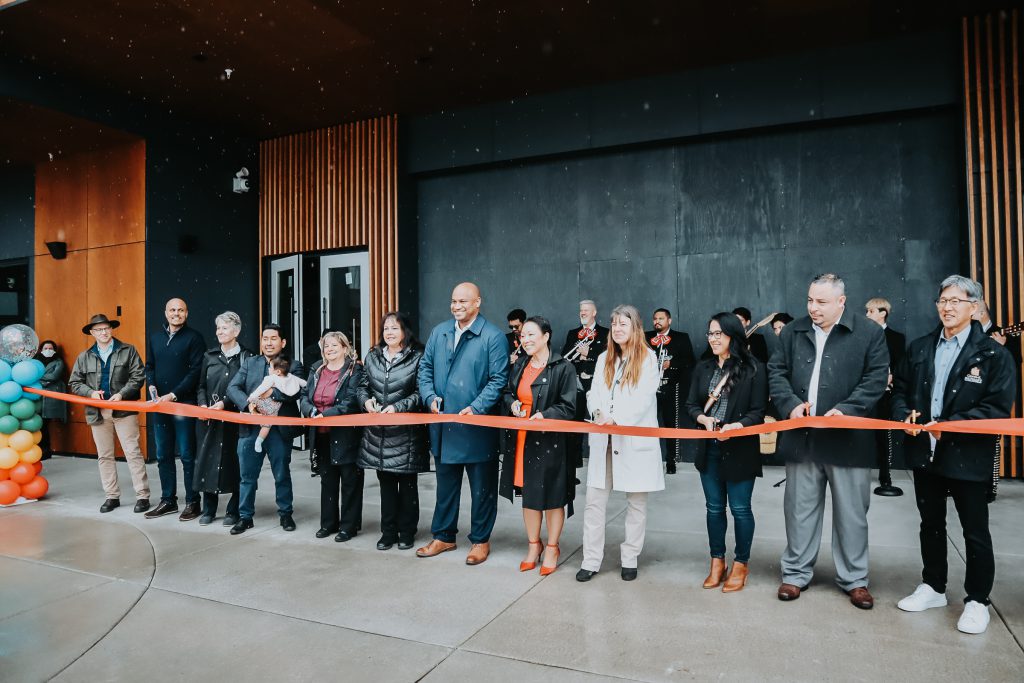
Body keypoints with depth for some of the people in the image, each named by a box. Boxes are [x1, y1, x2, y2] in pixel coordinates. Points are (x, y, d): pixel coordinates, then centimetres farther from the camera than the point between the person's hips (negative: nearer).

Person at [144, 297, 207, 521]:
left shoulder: (193, 337, -4)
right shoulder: (154, 337, 13)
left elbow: (195, 371, -10)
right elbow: (149, 366, 16)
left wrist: (173, 395, -14)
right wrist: (152, 386, -4)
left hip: (184, 404, -5)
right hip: (159, 404, 5)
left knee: (187, 455, -1)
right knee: (163, 455, 11)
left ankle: (192, 502, 8)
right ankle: (168, 500, 22)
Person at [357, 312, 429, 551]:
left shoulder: (417, 357, -4)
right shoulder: (372, 357, 10)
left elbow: (419, 393, -6)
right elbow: (362, 386, 16)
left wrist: (398, 407, -17)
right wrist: (366, 400, -4)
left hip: (406, 430, -4)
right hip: (378, 431, 4)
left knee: (407, 483, 6)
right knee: (385, 482, 11)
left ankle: (407, 533, 19)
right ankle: (388, 532, 22)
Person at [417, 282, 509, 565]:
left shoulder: (493, 337, -9)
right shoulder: (439, 332, 9)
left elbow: (498, 380, -12)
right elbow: (425, 368, 13)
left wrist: (475, 408, -20)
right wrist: (430, 397, -3)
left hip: (478, 427, -5)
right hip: (443, 425, 5)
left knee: (482, 487, 9)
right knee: (445, 483, 18)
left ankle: (480, 540, 24)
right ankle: (443, 536, 33)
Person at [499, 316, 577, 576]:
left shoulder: (563, 368, -9)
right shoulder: (519, 366, 10)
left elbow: (568, 407, -11)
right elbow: (507, 393, 19)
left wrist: (545, 415, -25)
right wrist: (513, 403, -2)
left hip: (550, 442, -5)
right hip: (521, 440, 6)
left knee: (551, 496, 6)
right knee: (528, 493, 14)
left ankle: (552, 548, 24)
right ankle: (533, 545, 31)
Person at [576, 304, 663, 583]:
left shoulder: (647, 358, -1)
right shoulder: (604, 359, 13)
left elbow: (644, 396, -11)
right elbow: (594, 393, 6)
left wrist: (615, 418, -23)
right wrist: (599, 412, -16)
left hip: (635, 439, -3)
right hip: (604, 439, 4)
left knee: (636, 501, 7)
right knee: (594, 500, 2)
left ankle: (630, 559, 20)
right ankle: (591, 560, 9)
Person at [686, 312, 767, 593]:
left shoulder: (754, 369, -8)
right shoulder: (703, 368, 6)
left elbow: (758, 412, -9)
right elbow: (691, 404, 8)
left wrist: (736, 426, -25)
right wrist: (704, 419, -12)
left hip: (740, 449, -4)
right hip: (709, 449, 4)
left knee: (740, 508, 7)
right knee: (714, 507, 13)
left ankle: (741, 564, 25)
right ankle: (717, 561, 28)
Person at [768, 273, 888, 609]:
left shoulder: (869, 332, -2)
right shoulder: (792, 331, 7)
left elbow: (876, 378, -5)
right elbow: (776, 371, 8)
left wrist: (846, 409, -16)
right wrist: (791, 404, -8)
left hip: (848, 439, -2)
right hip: (801, 437, 3)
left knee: (851, 512, 8)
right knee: (799, 508, 11)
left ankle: (854, 579, 25)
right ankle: (796, 573, 24)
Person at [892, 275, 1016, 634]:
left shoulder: (994, 353, -6)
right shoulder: (919, 347, 9)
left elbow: (998, 408, -13)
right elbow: (901, 390, 13)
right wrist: (905, 415, -8)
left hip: (967, 455, -4)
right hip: (924, 451, 5)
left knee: (975, 532, 7)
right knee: (931, 524, 17)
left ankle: (977, 600, 23)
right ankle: (933, 587, 32)